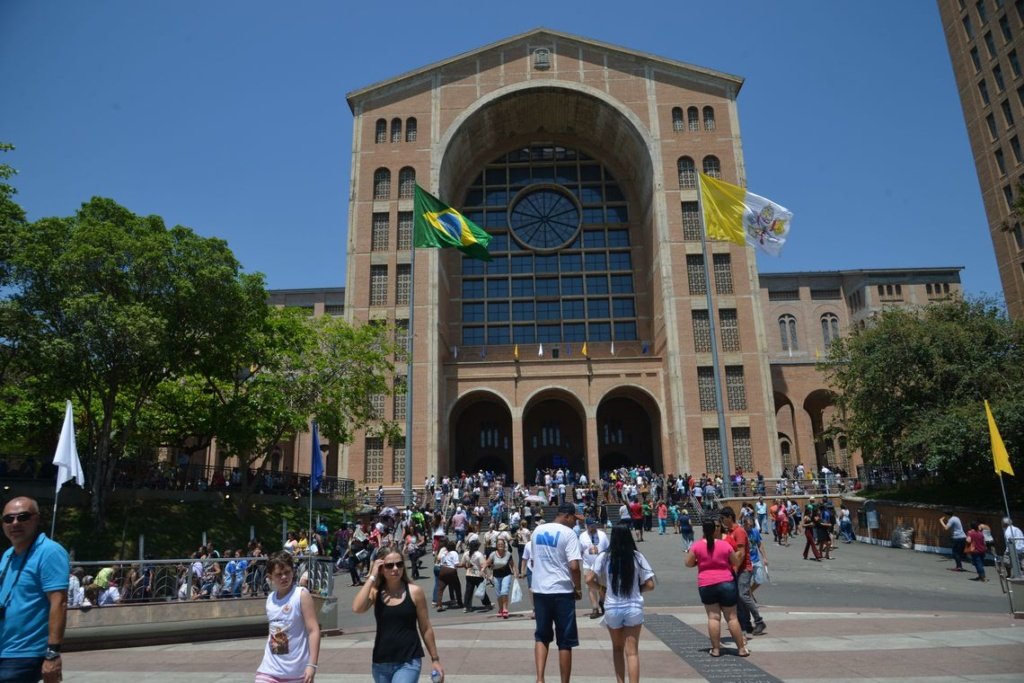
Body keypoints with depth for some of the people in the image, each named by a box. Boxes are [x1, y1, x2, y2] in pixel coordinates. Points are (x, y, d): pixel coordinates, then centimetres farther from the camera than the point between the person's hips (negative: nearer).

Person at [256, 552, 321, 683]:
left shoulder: (302, 595, -12)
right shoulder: (270, 598, 5)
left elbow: (314, 631, -16)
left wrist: (312, 664, -23)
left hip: (297, 671, -4)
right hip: (270, 669, 5)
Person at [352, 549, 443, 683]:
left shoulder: (414, 592, -6)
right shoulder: (375, 592, 0)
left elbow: (426, 629, 1)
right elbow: (357, 608, -21)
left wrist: (435, 659, 4)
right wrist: (372, 577, -17)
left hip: (409, 662, -3)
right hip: (381, 663, 4)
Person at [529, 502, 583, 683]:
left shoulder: (537, 531, 8)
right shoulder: (568, 533, -11)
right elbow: (574, 566, -19)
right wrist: (578, 588, -5)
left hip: (539, 590, 5)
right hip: (562, 592, -5)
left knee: (541, 636, 16)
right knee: (565, 642, 7)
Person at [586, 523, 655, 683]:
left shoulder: (604, 557, -7)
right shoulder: (637, 557, -7)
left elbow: (589, 580, -12)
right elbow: (650, 585, -7)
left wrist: (602, 587, 6)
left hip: (612, 609, 1)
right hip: (634, 608, -1)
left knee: (617, 648, 20)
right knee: (632, 652, 6)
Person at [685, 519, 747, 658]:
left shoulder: (696, 546, -4)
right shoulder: (725, 545, -4)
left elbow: (688, 563, 2)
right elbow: (736, 562, 6)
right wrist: (740, 554, 25)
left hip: (706, 585, 0)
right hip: (726, 583, 0)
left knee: (713, 617, 7)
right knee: (732, 617, 8)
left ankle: (716, 649, 8)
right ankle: (741, 648, 16)